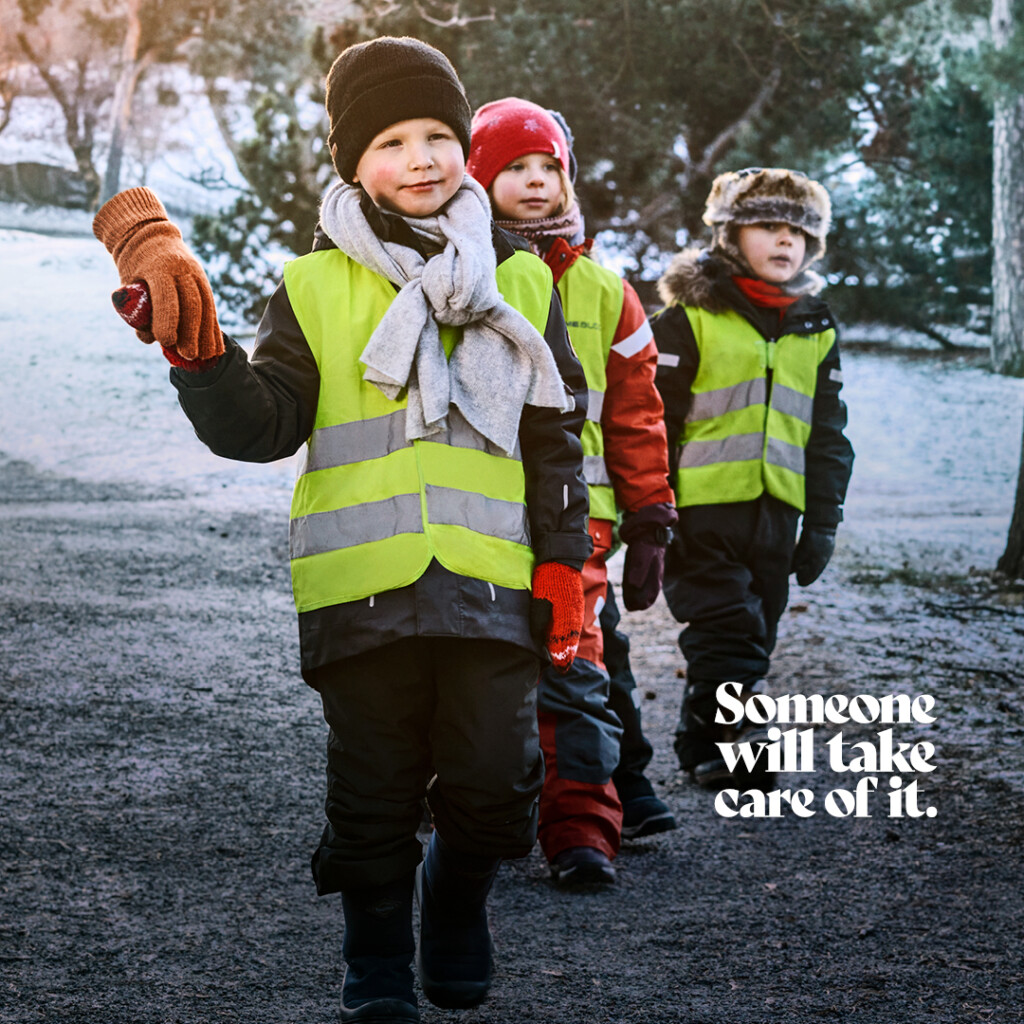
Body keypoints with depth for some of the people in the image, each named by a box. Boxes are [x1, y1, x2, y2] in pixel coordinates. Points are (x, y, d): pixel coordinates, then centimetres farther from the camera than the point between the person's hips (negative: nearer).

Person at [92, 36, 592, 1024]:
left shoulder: (521, 282, 9)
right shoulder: (316, 288, 5)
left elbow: (555, 436, 11)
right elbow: (262, 428, -2)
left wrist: (562, 565, 5)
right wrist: (196, 349, -19)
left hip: (492, 583, 1)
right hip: (364, 590, -1)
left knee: (492, 790, 0)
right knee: (376, 798, 7)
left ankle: (457, 901, 31)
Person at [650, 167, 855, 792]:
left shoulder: (817, 331, 14)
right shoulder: (691, 316, -2)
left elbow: (829, 437, 18)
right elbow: (652, 421, -4)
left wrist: (822, 525, 12)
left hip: (776, 512, 5)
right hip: (701, 508, -5)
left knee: (754, 639, 10)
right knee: (727, 631, -11)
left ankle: (702, 751, 23)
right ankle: (733, 750, -6)